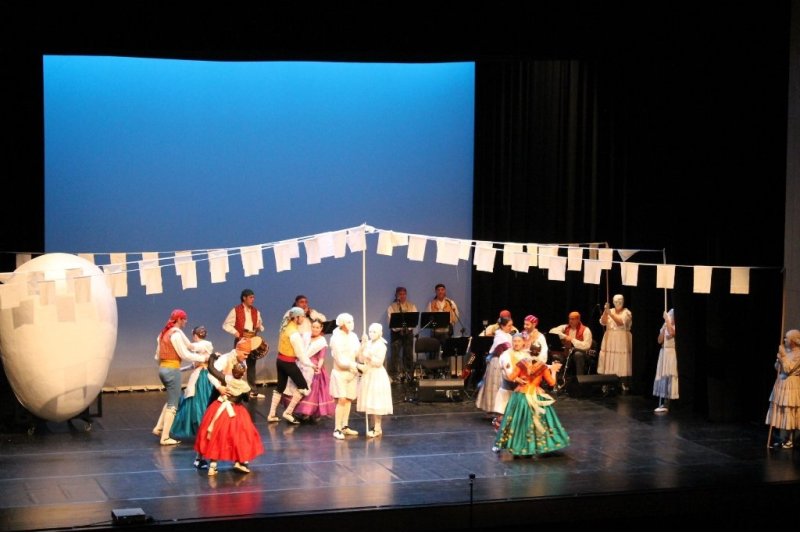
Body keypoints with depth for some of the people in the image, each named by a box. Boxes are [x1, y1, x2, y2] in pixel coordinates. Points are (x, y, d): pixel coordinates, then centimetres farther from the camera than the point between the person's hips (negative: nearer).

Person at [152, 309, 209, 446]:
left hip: (162, 368, 8)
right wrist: (202, 358, -5)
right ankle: (165, 438, 3)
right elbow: (185, 354, -13)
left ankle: (159, 428, 17)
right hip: (172, 370, -8)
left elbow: (157, 356, 14)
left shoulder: (163, 333, 11)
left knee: (173, 398, 23)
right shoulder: (176, 333, -14)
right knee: (172, 404, 1)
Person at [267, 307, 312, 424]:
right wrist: (310, 364, -6)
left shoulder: (286, 327, 6)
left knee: (280, 386, 18)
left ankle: (272, 415, 20)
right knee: (303, 387, 0)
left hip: (280, 360, 9)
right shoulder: (294, 333, -20)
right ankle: (288, 413, 1)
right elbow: (300, 352, -16)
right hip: (288, 362, -9)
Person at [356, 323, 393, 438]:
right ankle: (375, 426, 17)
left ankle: (377, 428, 0)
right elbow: (361, 360, 4)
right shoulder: (368, 344, 7)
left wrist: (369, 356, -25)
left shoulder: (381, 346, -12)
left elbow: (379, 362, -16)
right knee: (370, 403, 9)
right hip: (368, 375, 7)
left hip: (377, 376, -7)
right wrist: (362, 346, -4)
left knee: (376, 403, -5)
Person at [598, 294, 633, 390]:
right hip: (610, 340, 4)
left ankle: (624, 385, -7)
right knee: (609, 362, 0)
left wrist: (611, 314, -25)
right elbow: (603, 322, -3)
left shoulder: (627, 312, 0)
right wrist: (605, 311, -17)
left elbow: (621, 322, -17)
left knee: (621, 362, -8)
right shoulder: (610, 311, 11)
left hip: (622, 341, -4)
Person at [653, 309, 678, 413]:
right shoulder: (665, 327, 12)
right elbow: (659, 340, 9)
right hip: (664, 353, 8)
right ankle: (663, 403, 13)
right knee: (662, 376, 8)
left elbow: (671, 333, -29)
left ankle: (666, 404, -10)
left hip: (672, 354, -8)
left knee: (669, 377, -10)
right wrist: (663, 329, -2)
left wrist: (667, 320, -23)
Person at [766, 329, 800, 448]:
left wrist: (783, 356, -16)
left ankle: (790, 440, 4)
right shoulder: (786, 351, 10)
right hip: (781, 383, 8)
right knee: (780, 411, 9)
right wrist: (779, 360, -6)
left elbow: (788, 369, -20)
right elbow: (777, 368, 14)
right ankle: (782, 438, 16)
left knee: (789, 413, -4)